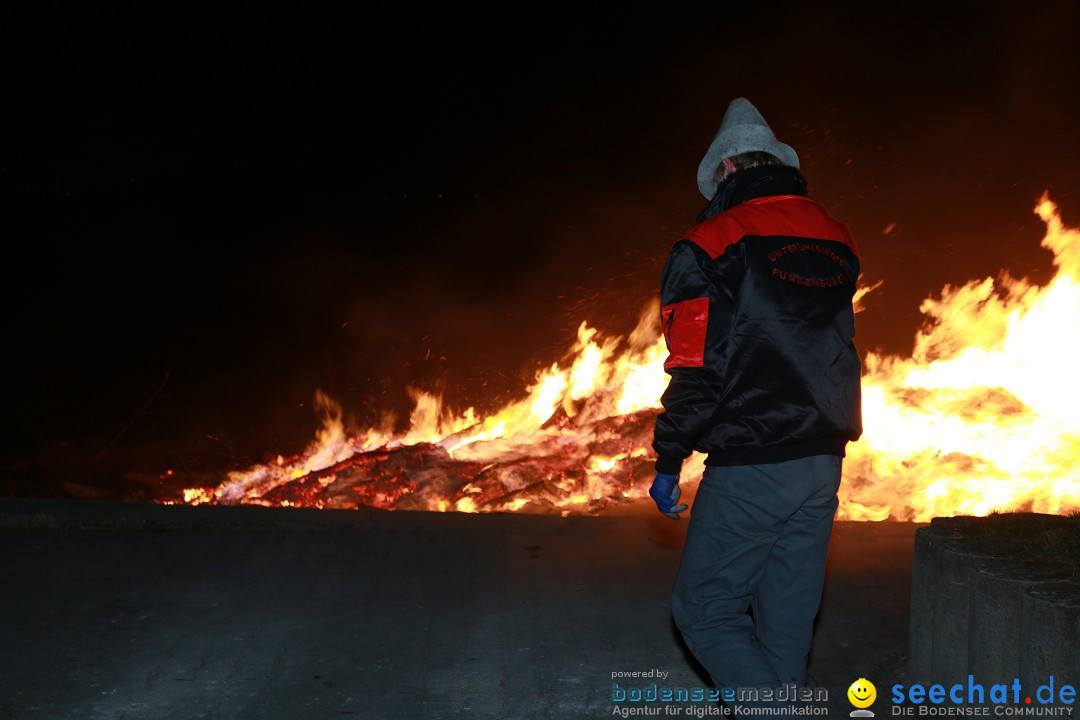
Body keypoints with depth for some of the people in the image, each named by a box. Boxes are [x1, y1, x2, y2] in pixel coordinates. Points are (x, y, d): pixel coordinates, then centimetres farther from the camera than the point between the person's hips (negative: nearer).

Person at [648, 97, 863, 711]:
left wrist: (668, 462, -3)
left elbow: (696, 367, -11)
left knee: (705, 610, 4)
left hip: (750, 466, -6)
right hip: (824, 461, 7)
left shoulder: (713, 241, -8)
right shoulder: (836, 236, 12)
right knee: (788, 623, 14)